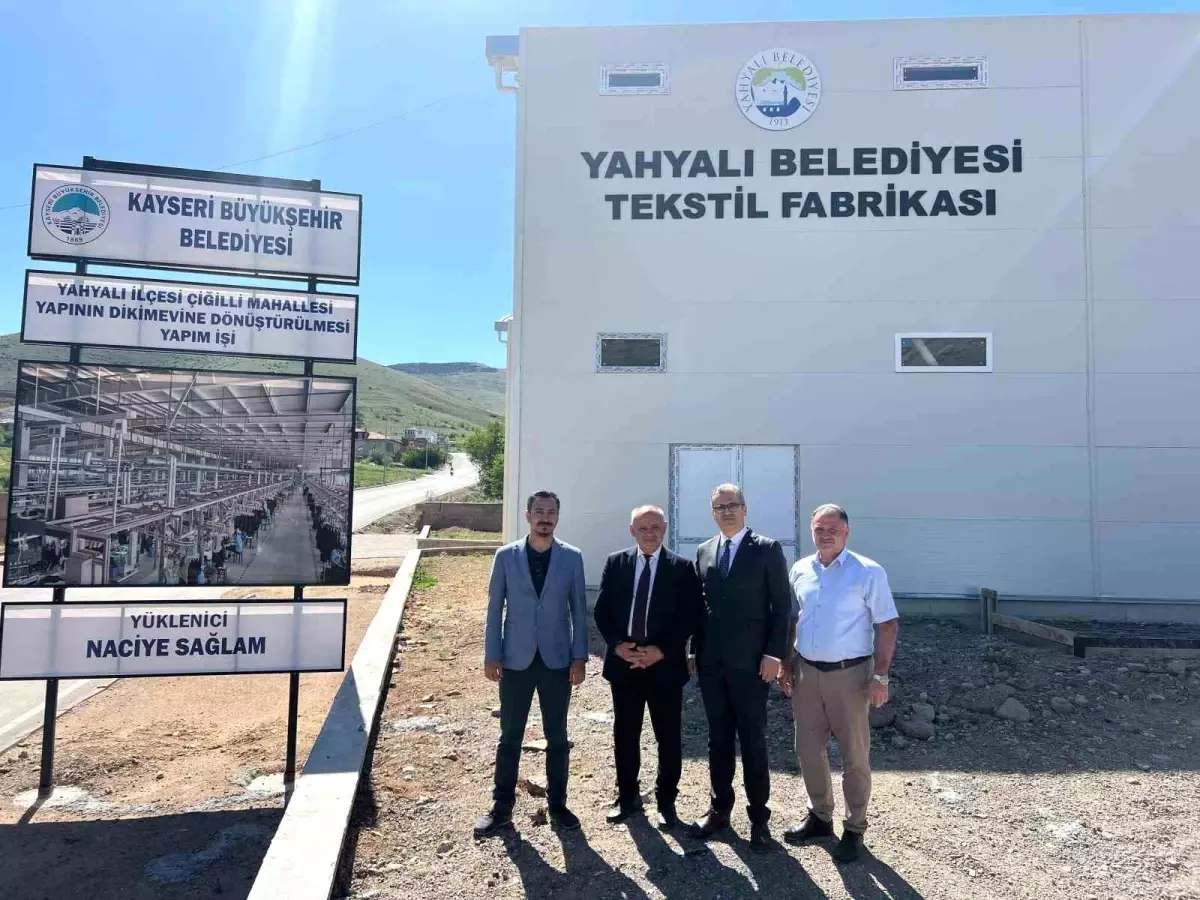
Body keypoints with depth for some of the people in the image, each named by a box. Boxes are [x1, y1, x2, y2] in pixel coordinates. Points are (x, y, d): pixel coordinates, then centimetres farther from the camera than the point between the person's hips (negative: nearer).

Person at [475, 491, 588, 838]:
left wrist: (579, 657, -3)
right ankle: (502, 807, 23)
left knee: (557, 737, 11)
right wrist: (491, 655, -3)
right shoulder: (506, 556, -2)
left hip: (558, 660, 0)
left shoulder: (572, 557, -1)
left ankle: (557, 804, 26)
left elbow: (579, 610, 1)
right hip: (516, 659, 0)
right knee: (510, 736, 10)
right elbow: (495, 608, 1)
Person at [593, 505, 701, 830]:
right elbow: (602, 611, 4)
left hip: (665, 664, -2)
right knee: (624, 733, 13)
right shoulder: (615, 563, 3)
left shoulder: (683, 568, -4)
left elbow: (690, 618, -6)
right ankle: (627, 795, 30)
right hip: (623, 663, 2)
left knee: (668, 737, 8)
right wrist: (617, 644, -11)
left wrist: (661, 650, -15)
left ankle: (666, 800, 25)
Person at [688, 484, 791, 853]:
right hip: (711, 663, 4)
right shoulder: (704, 551, 9)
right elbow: (700, 604, 12)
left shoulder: (767, 549, -4)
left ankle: (758, 816, 18)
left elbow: (782, 606, -6)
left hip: (750, 663, -4)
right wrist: (696, 650, 8)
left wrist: (774, 654, -12)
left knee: (753, 740, 5)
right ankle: (720, 808, 26)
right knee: (718, 738, 13)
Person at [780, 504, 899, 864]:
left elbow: (888, 624, -9)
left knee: (854, 755, 8)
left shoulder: (868, 572, -10)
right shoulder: (800, 570, 4)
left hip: (849, 674, -4)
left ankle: (854, 829, 24)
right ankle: (820, 817, 33)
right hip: (806, 672, 5)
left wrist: (880, 676, -13)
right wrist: (786, 664, 9)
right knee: (808, 750, 13)